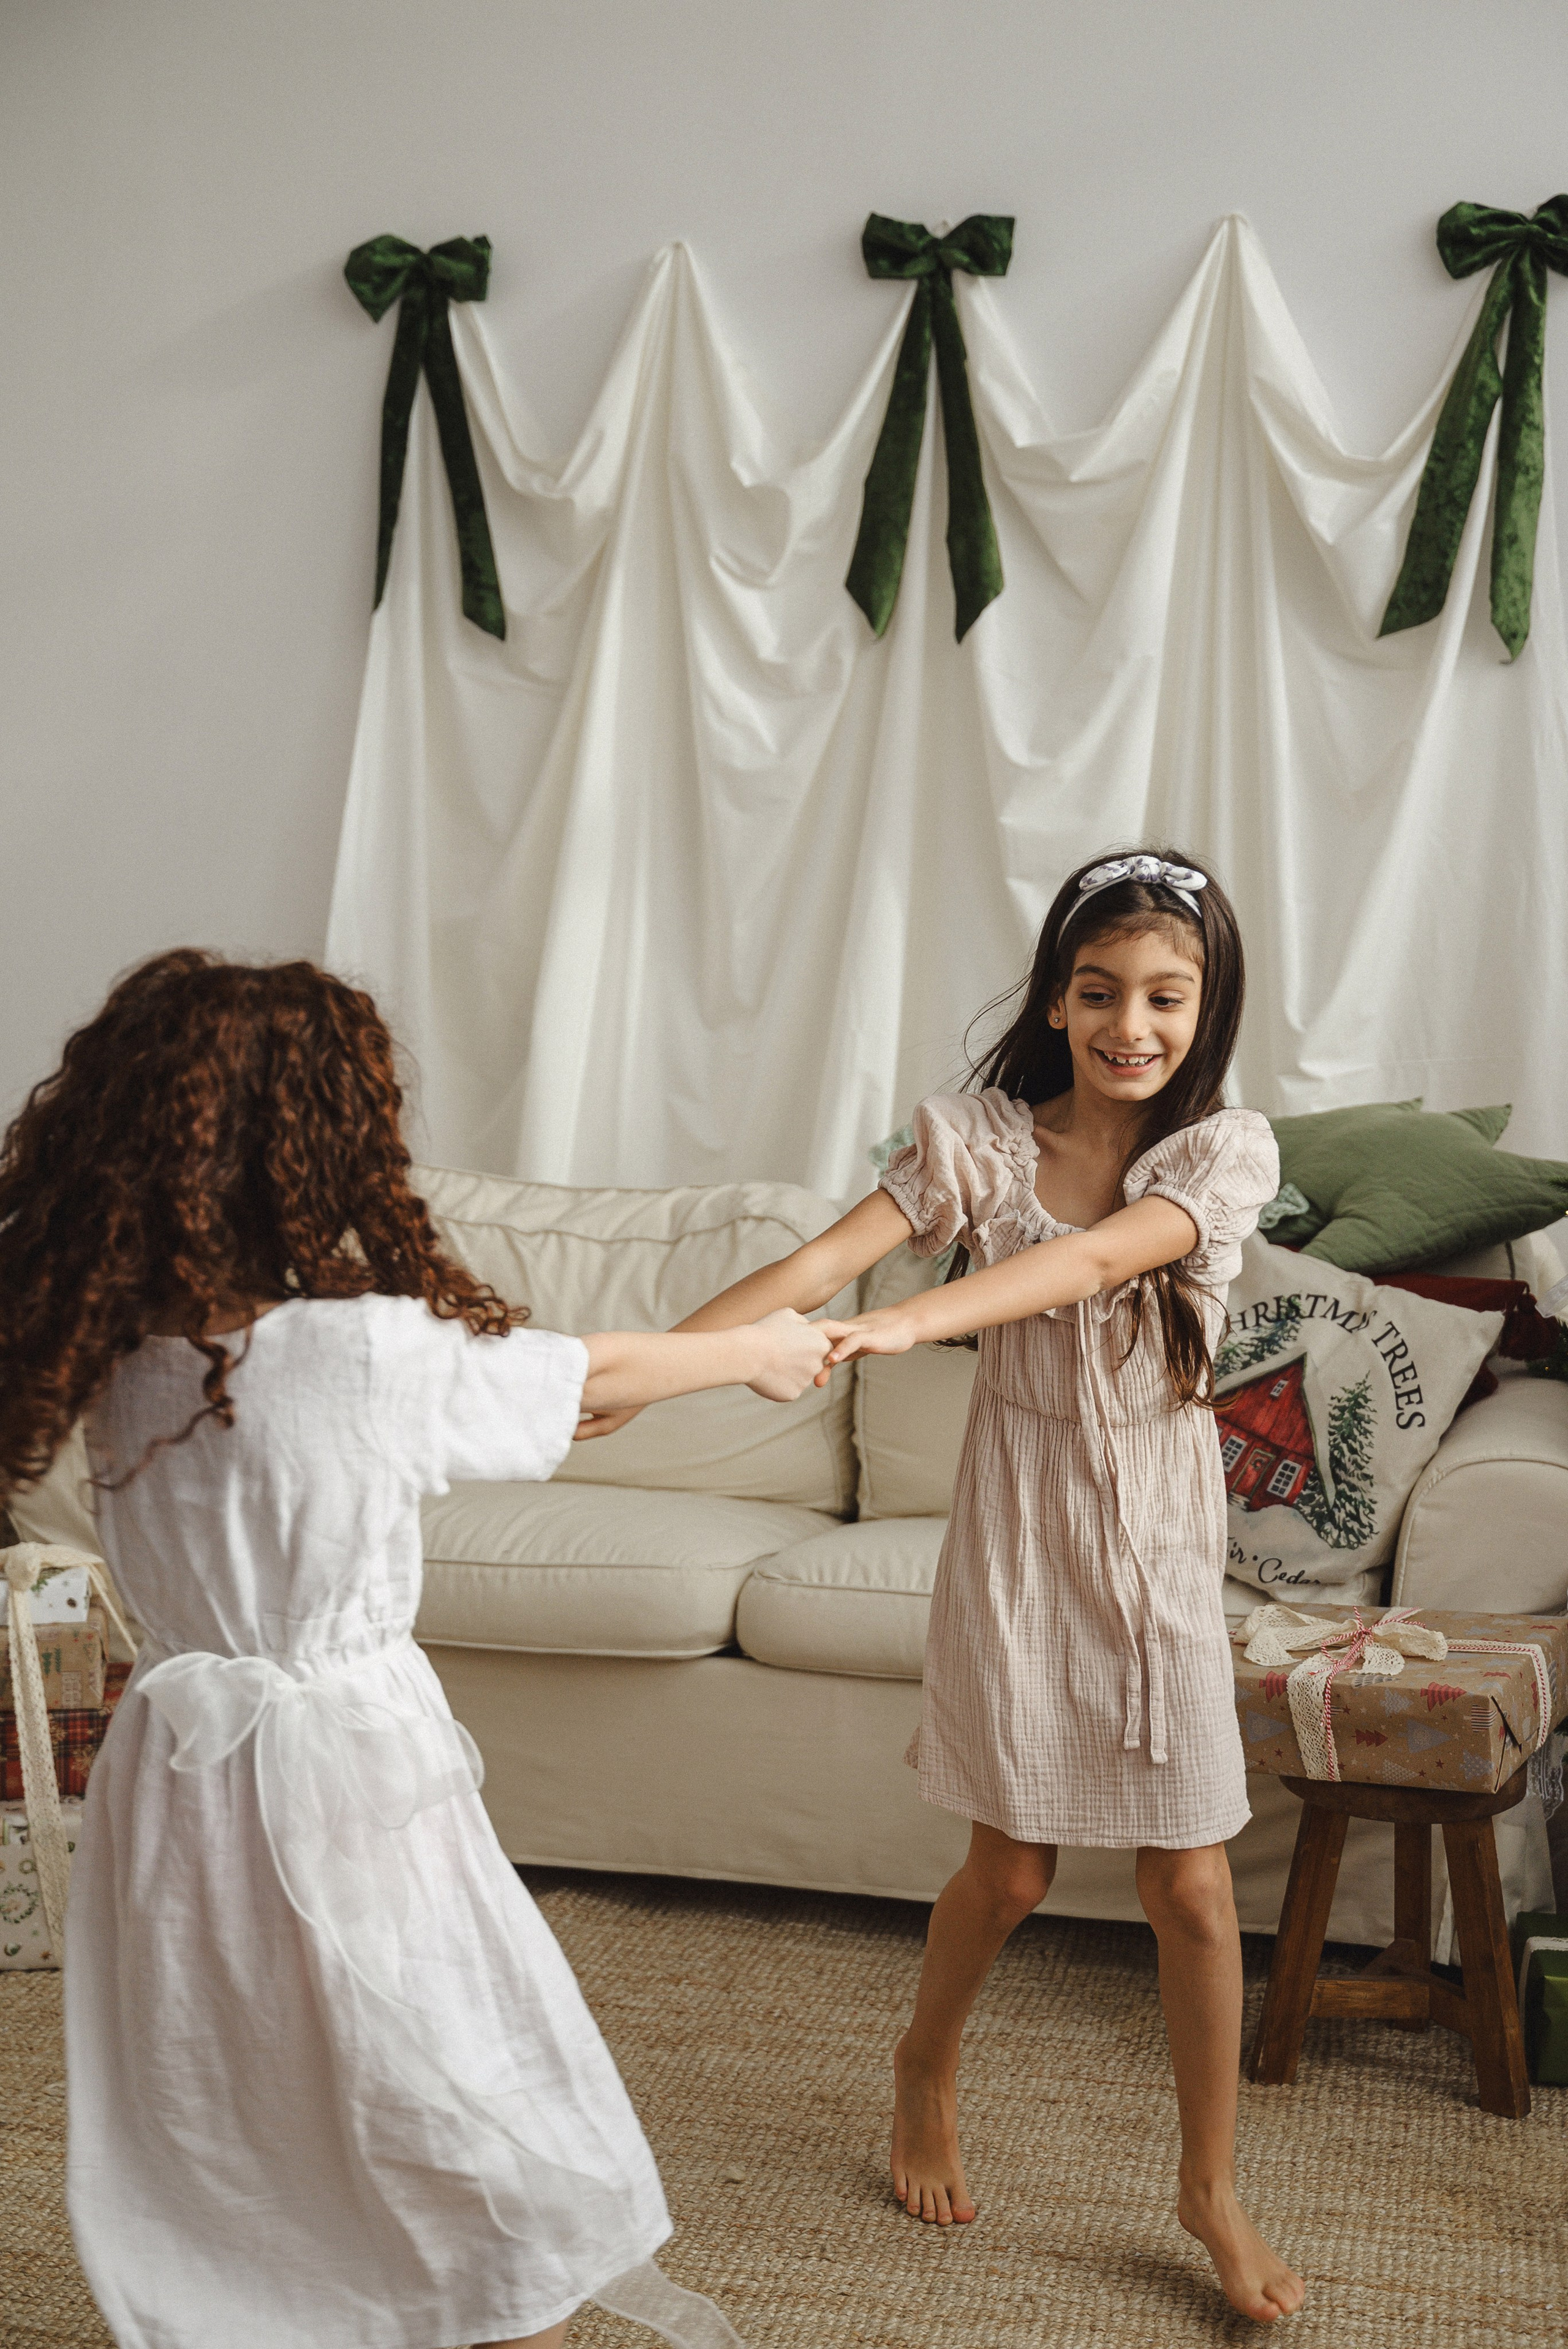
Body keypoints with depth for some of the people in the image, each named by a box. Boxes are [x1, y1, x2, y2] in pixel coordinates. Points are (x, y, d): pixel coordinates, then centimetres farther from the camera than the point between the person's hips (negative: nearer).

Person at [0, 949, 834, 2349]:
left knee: (211, 2133, 23)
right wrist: (763, 1352, 12)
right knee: (486, 2125, 15)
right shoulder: (379, 1354, -22)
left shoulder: (112, 1350, -6)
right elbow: (600, 1373, -6)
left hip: (175, 1766, 6)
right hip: (348, 1767, -5)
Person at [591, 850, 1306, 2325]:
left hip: (1160, 1546, 1)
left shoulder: (1226, 1153, -9)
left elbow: (1087, 1263, -28)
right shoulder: (982, 1137, -7)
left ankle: (1211, 2189, 26)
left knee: (1191, 1884, 5)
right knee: (1012, 1871, 8)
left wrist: (904, 1323, -43)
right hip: (1015, 1532, 0)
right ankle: (925, 2072, 40)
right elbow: (818, 1264, -18)